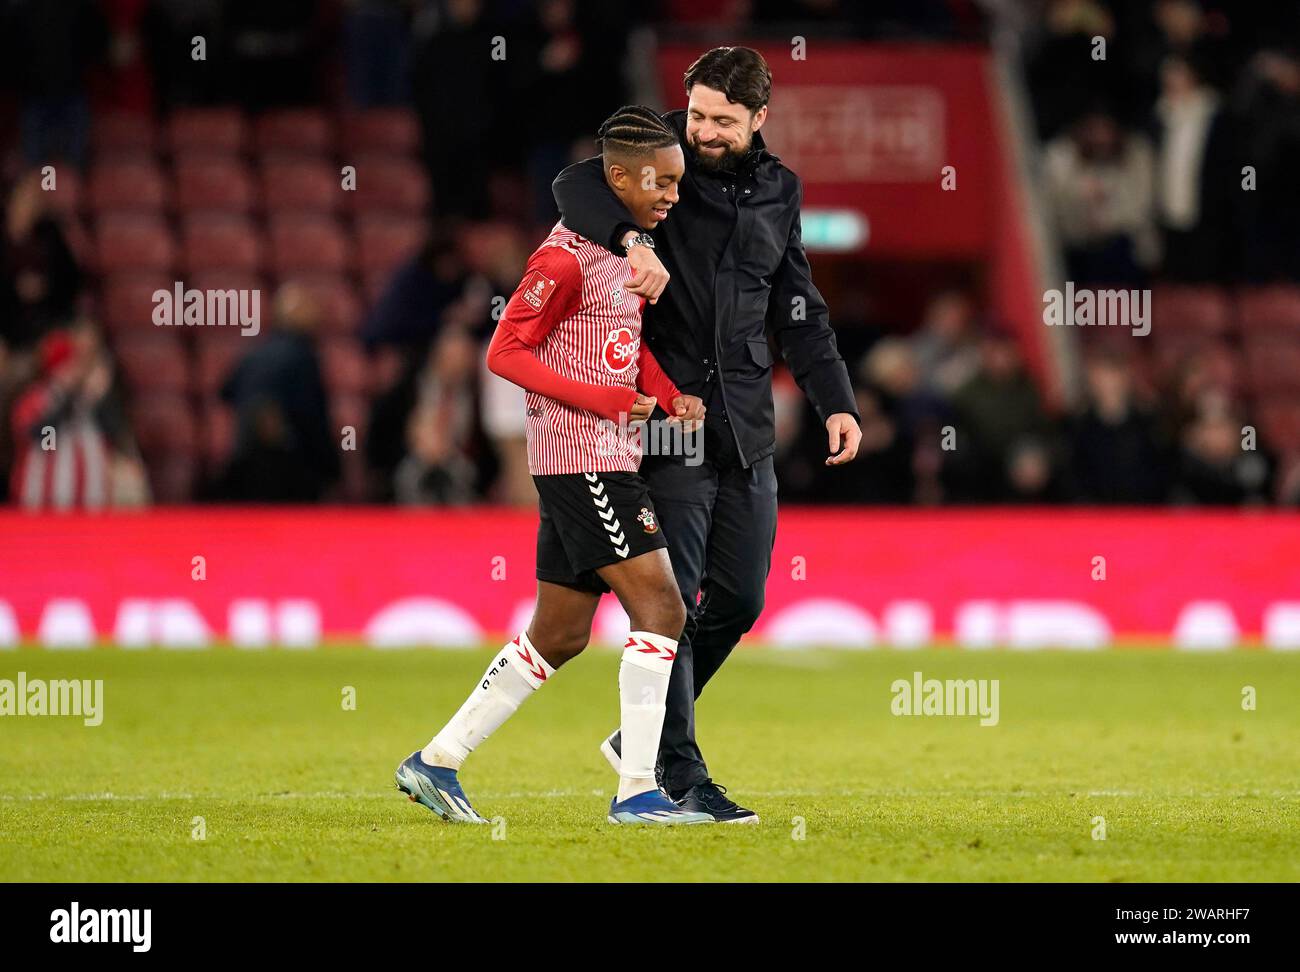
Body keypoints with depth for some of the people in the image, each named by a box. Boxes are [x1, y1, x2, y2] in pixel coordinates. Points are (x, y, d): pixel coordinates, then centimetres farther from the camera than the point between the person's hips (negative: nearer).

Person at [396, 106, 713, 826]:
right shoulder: (566, 255, -13)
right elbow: (505, 352, -14)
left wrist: (670, 394, 5)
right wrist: (605, 400, -19)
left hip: (604, 462, 10)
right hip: (580, 456, -10)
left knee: (559, 634, 12)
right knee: (660, 608, -13)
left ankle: (435, 763, 19)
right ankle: (637, 792, -13)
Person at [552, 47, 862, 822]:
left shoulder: (778, 192, 12)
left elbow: (799, 314, 18)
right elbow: (578, 185, -23)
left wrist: (836, 402, 7)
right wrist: (634, 240, -40)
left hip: (747, 433, 5)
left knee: (739, 601, 7)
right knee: (673, 603, -7)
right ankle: (682, 774, -2)